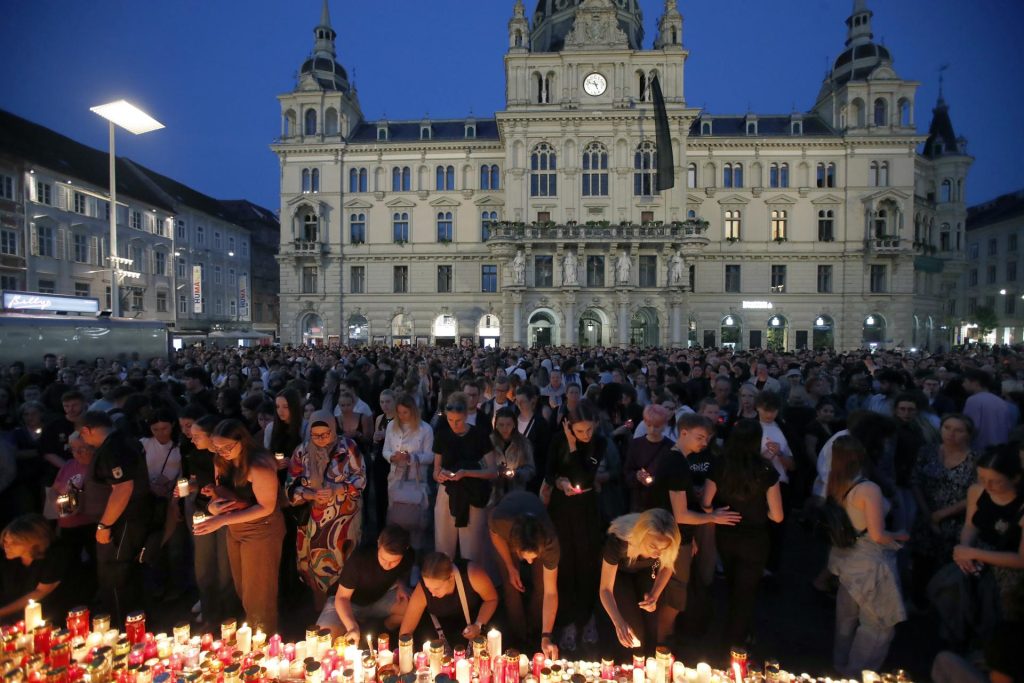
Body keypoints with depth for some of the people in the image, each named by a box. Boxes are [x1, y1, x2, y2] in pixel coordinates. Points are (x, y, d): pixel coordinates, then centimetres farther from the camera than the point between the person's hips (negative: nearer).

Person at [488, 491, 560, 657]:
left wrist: (546, 637, -33)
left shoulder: (550, 542, -41)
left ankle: (533, 635, 23)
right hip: (505, 531, 0)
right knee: (512, 586, -7)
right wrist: (510, 567, -15)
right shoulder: (499, 520, -45)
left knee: (541, 585, -4)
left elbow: (550, 592, -31)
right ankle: (520, 639, 17)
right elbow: (495, 534, -17)